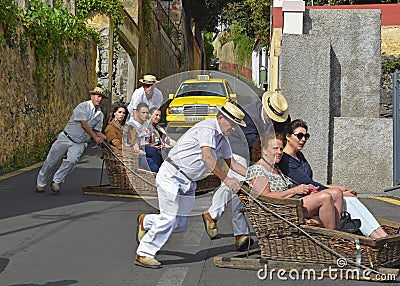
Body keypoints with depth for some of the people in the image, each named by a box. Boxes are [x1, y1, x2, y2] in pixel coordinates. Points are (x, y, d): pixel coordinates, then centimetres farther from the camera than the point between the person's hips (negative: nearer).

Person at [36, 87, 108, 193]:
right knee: (51, 161, 3)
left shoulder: (100, 115, 8)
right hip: (66, 138, -4)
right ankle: (41, 183, 23)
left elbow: (96, 131, 12)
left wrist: (106, 138, -6)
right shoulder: (83, 106, -12)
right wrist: (95, 137, -21)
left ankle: (56, 181, -6)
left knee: (72, 161, -23)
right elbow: (84, 124, -19)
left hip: (79, 144, 4)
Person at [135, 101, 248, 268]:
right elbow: (207, 157, -27)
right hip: (172, 175, -9)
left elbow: (231, 162, 20)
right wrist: (225, 179, -30)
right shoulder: (208, 128, -17)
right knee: (170, 218, -13)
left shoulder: (222, 138, 13)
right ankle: (144, 254, 0)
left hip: (188, 182, 9)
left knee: (181, 224, 6)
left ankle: (146, 221, 30)